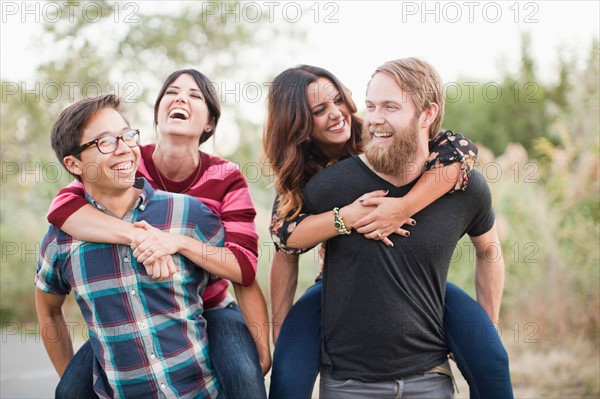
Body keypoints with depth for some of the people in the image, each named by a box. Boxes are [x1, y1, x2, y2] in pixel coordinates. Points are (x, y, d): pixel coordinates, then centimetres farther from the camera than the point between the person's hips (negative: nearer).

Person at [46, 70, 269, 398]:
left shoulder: (225, 178, -10)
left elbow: (244, 267, -18)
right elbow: (61, 207, -25)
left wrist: (178, 241, -36)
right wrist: (139, 236, -39)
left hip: (209, 309, -1)